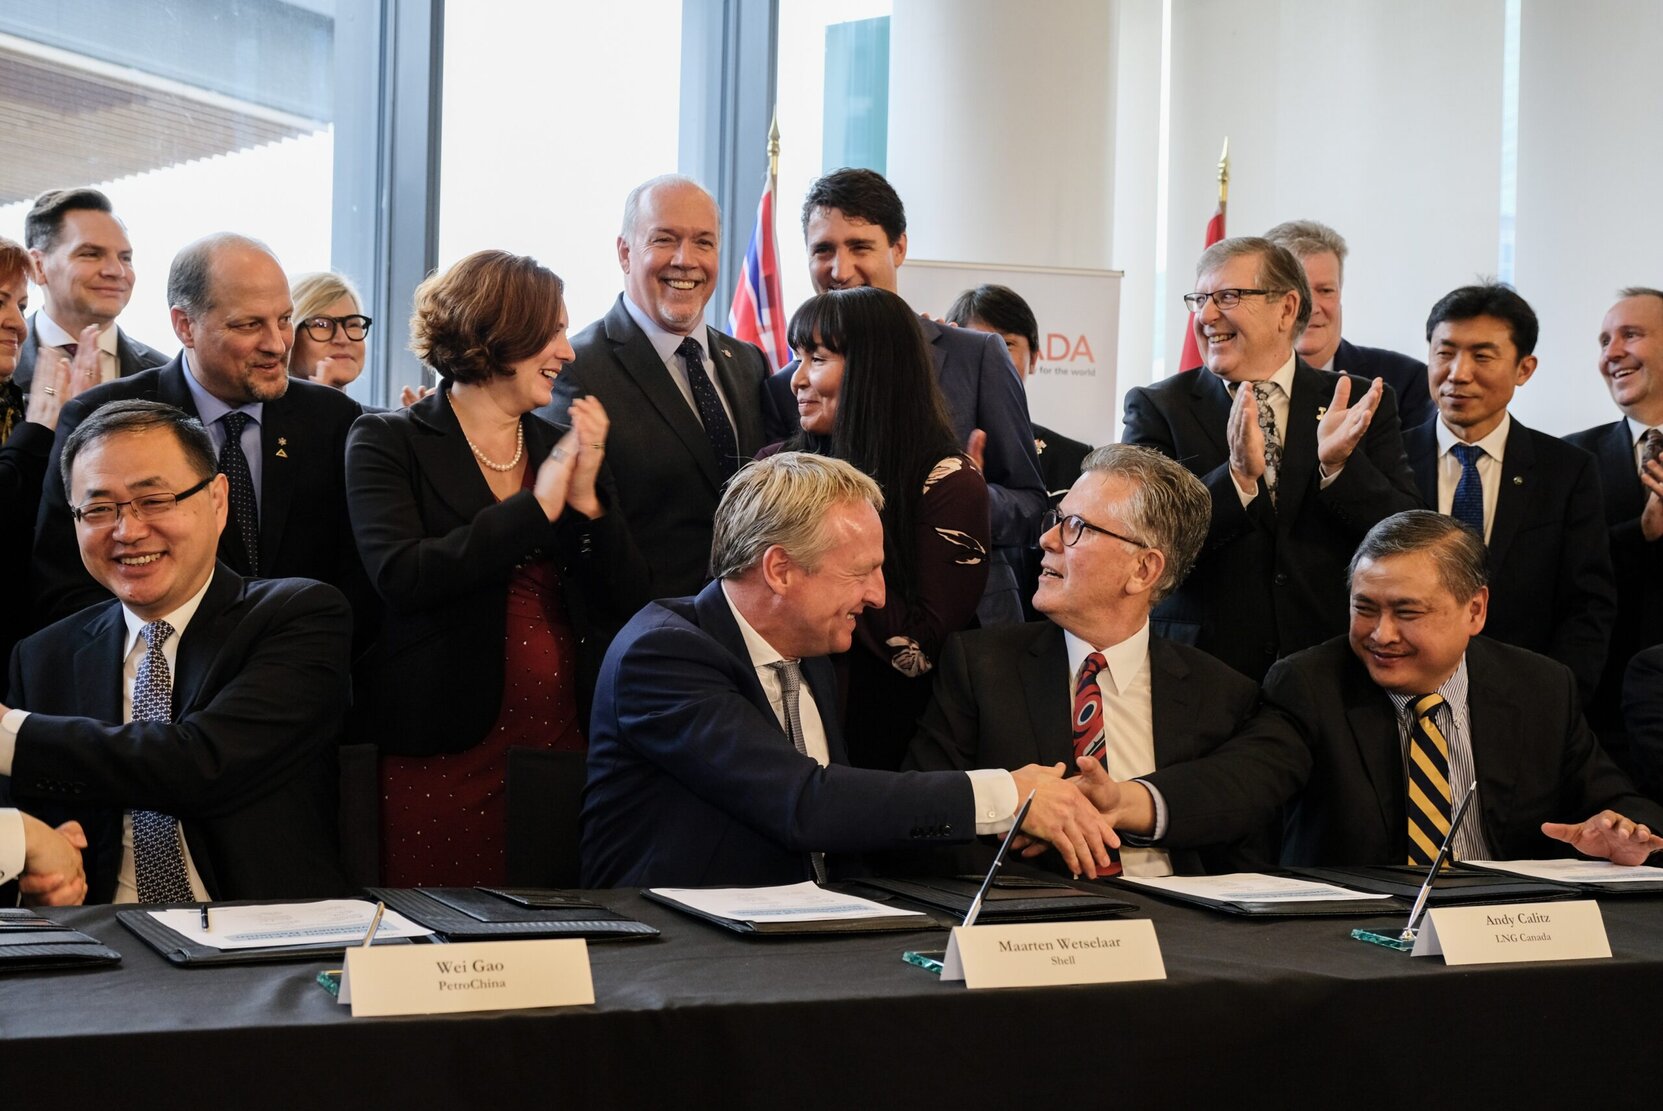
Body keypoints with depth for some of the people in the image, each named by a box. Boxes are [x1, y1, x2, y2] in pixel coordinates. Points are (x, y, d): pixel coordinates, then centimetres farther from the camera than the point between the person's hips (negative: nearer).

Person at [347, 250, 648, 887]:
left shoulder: (561, 447, 13)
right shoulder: (388, 443, 0)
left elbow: (629, 605, 9)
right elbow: (400, 576, -17)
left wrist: (586, 498, -6)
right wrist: (536, 507, -12)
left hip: (567, 744, 4)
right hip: (443, 758, -4)